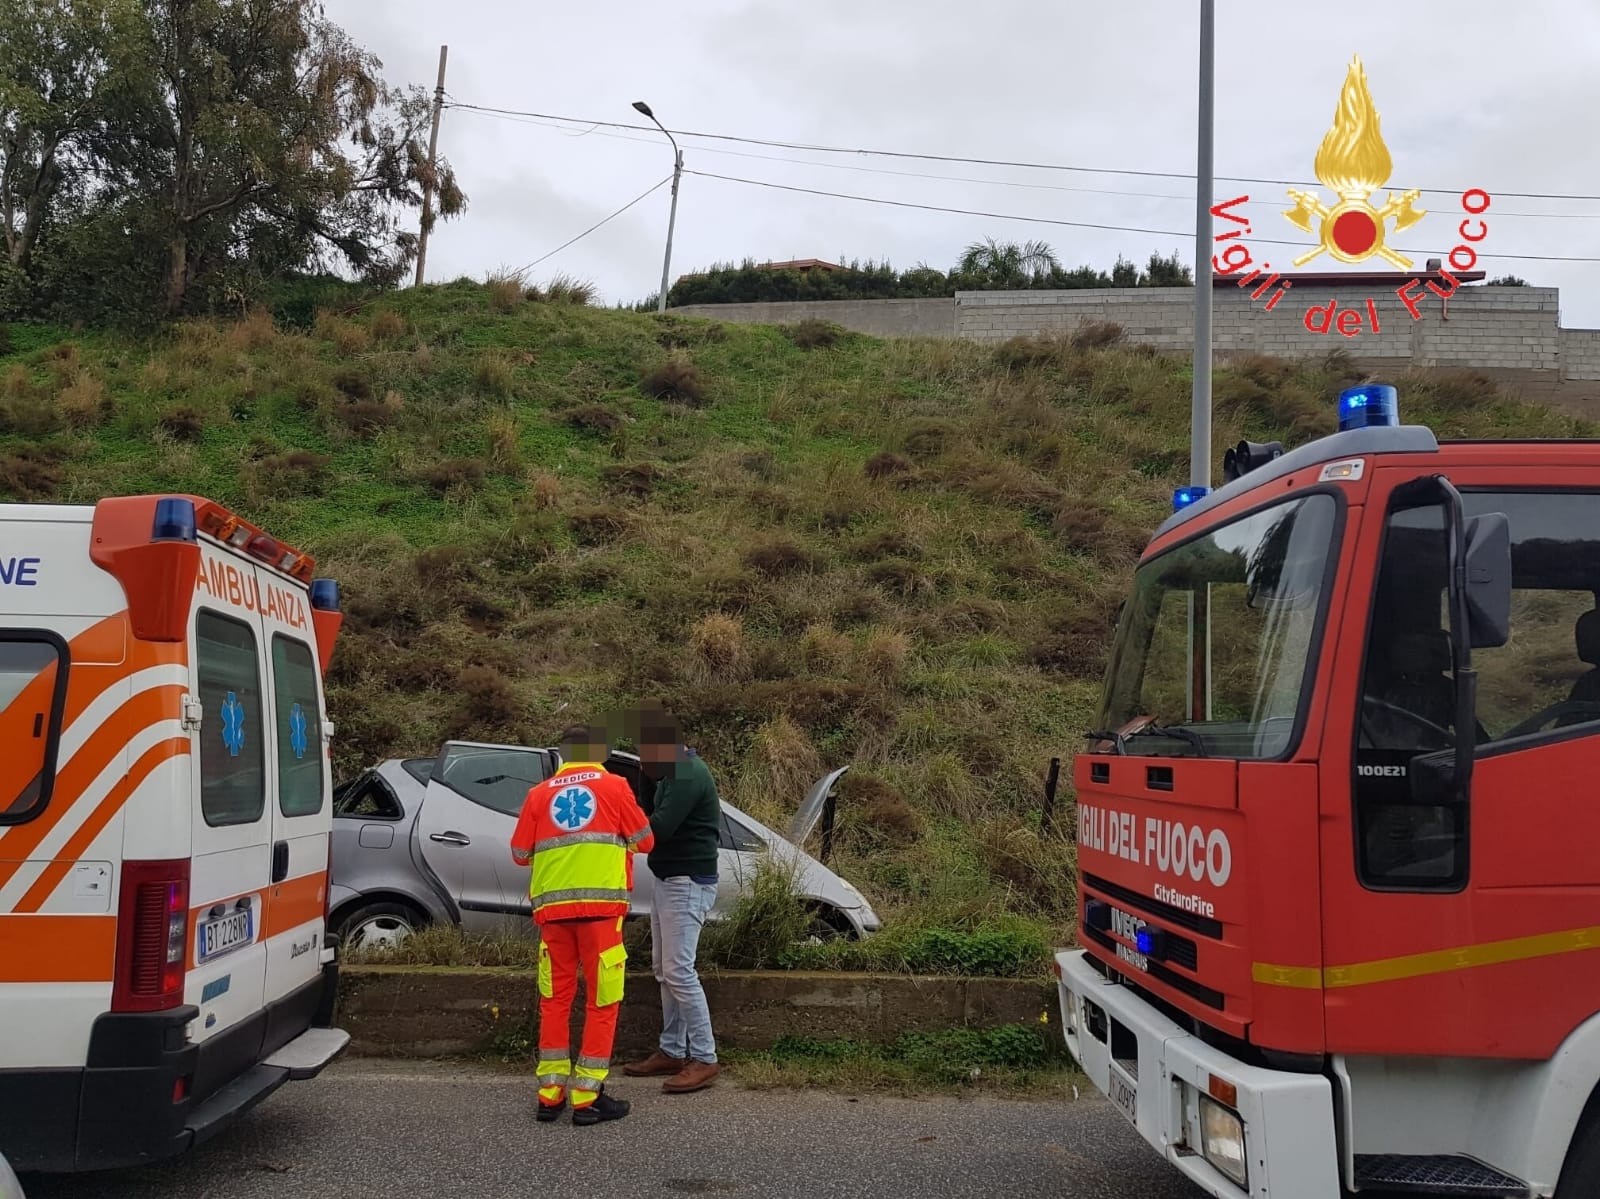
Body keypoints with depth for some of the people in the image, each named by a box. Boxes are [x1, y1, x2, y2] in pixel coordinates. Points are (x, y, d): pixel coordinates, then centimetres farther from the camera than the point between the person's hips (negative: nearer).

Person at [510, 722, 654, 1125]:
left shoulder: (539, 794, 9)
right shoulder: (614, 787, 2)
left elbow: (520, 854, 13)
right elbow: (644, 841, 7)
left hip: (553, 907, 3)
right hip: (600, 906, -3)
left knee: (555, 1000, 13)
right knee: (602, 1002, 3)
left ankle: (550, 1094, 16)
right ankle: (587, 1097, 3)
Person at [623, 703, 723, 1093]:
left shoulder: (688, 775, -19)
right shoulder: (673, 773, 14)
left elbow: (660, 828, -25)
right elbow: (651, 814, 9)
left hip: (688, 884, -11)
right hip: (669, 881, 11)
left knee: (679, 971, -11)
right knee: (664, 970, 13)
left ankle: (704, 1060, -5)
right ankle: (672, 1052, 21)